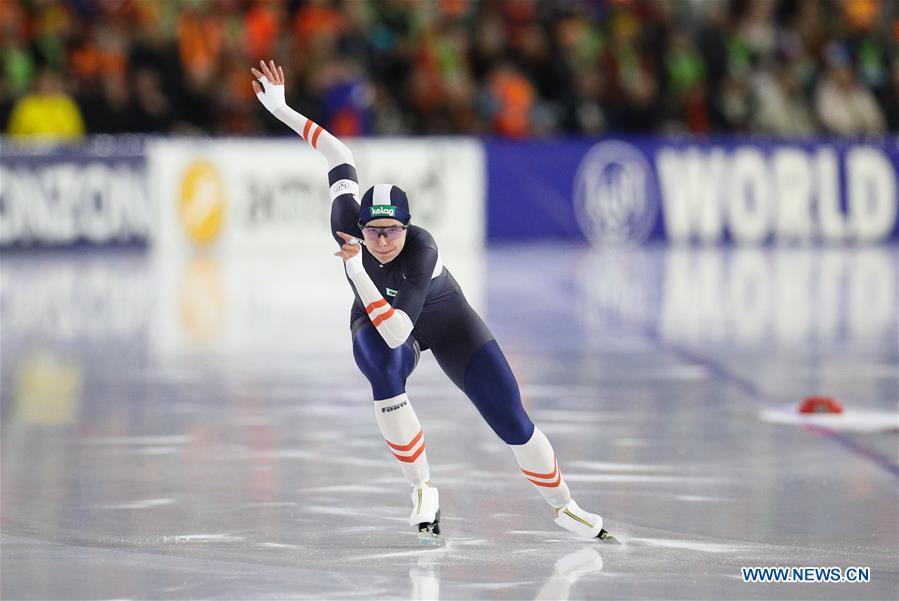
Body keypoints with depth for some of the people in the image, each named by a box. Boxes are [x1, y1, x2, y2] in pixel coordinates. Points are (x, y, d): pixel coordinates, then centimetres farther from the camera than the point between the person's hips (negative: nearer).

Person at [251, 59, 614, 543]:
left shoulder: (421, 249, -40)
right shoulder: (347, 223, -30)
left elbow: (397, 331, -47)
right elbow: (340, 156, -14)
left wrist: (357, 271, -51)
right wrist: (281, 110, -14)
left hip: (445, 321, -2)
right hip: (375, 323, 2)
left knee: (511, 421, -7)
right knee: (383, 373, -36)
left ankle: (562, 506, 19)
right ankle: (422, 490, -18)